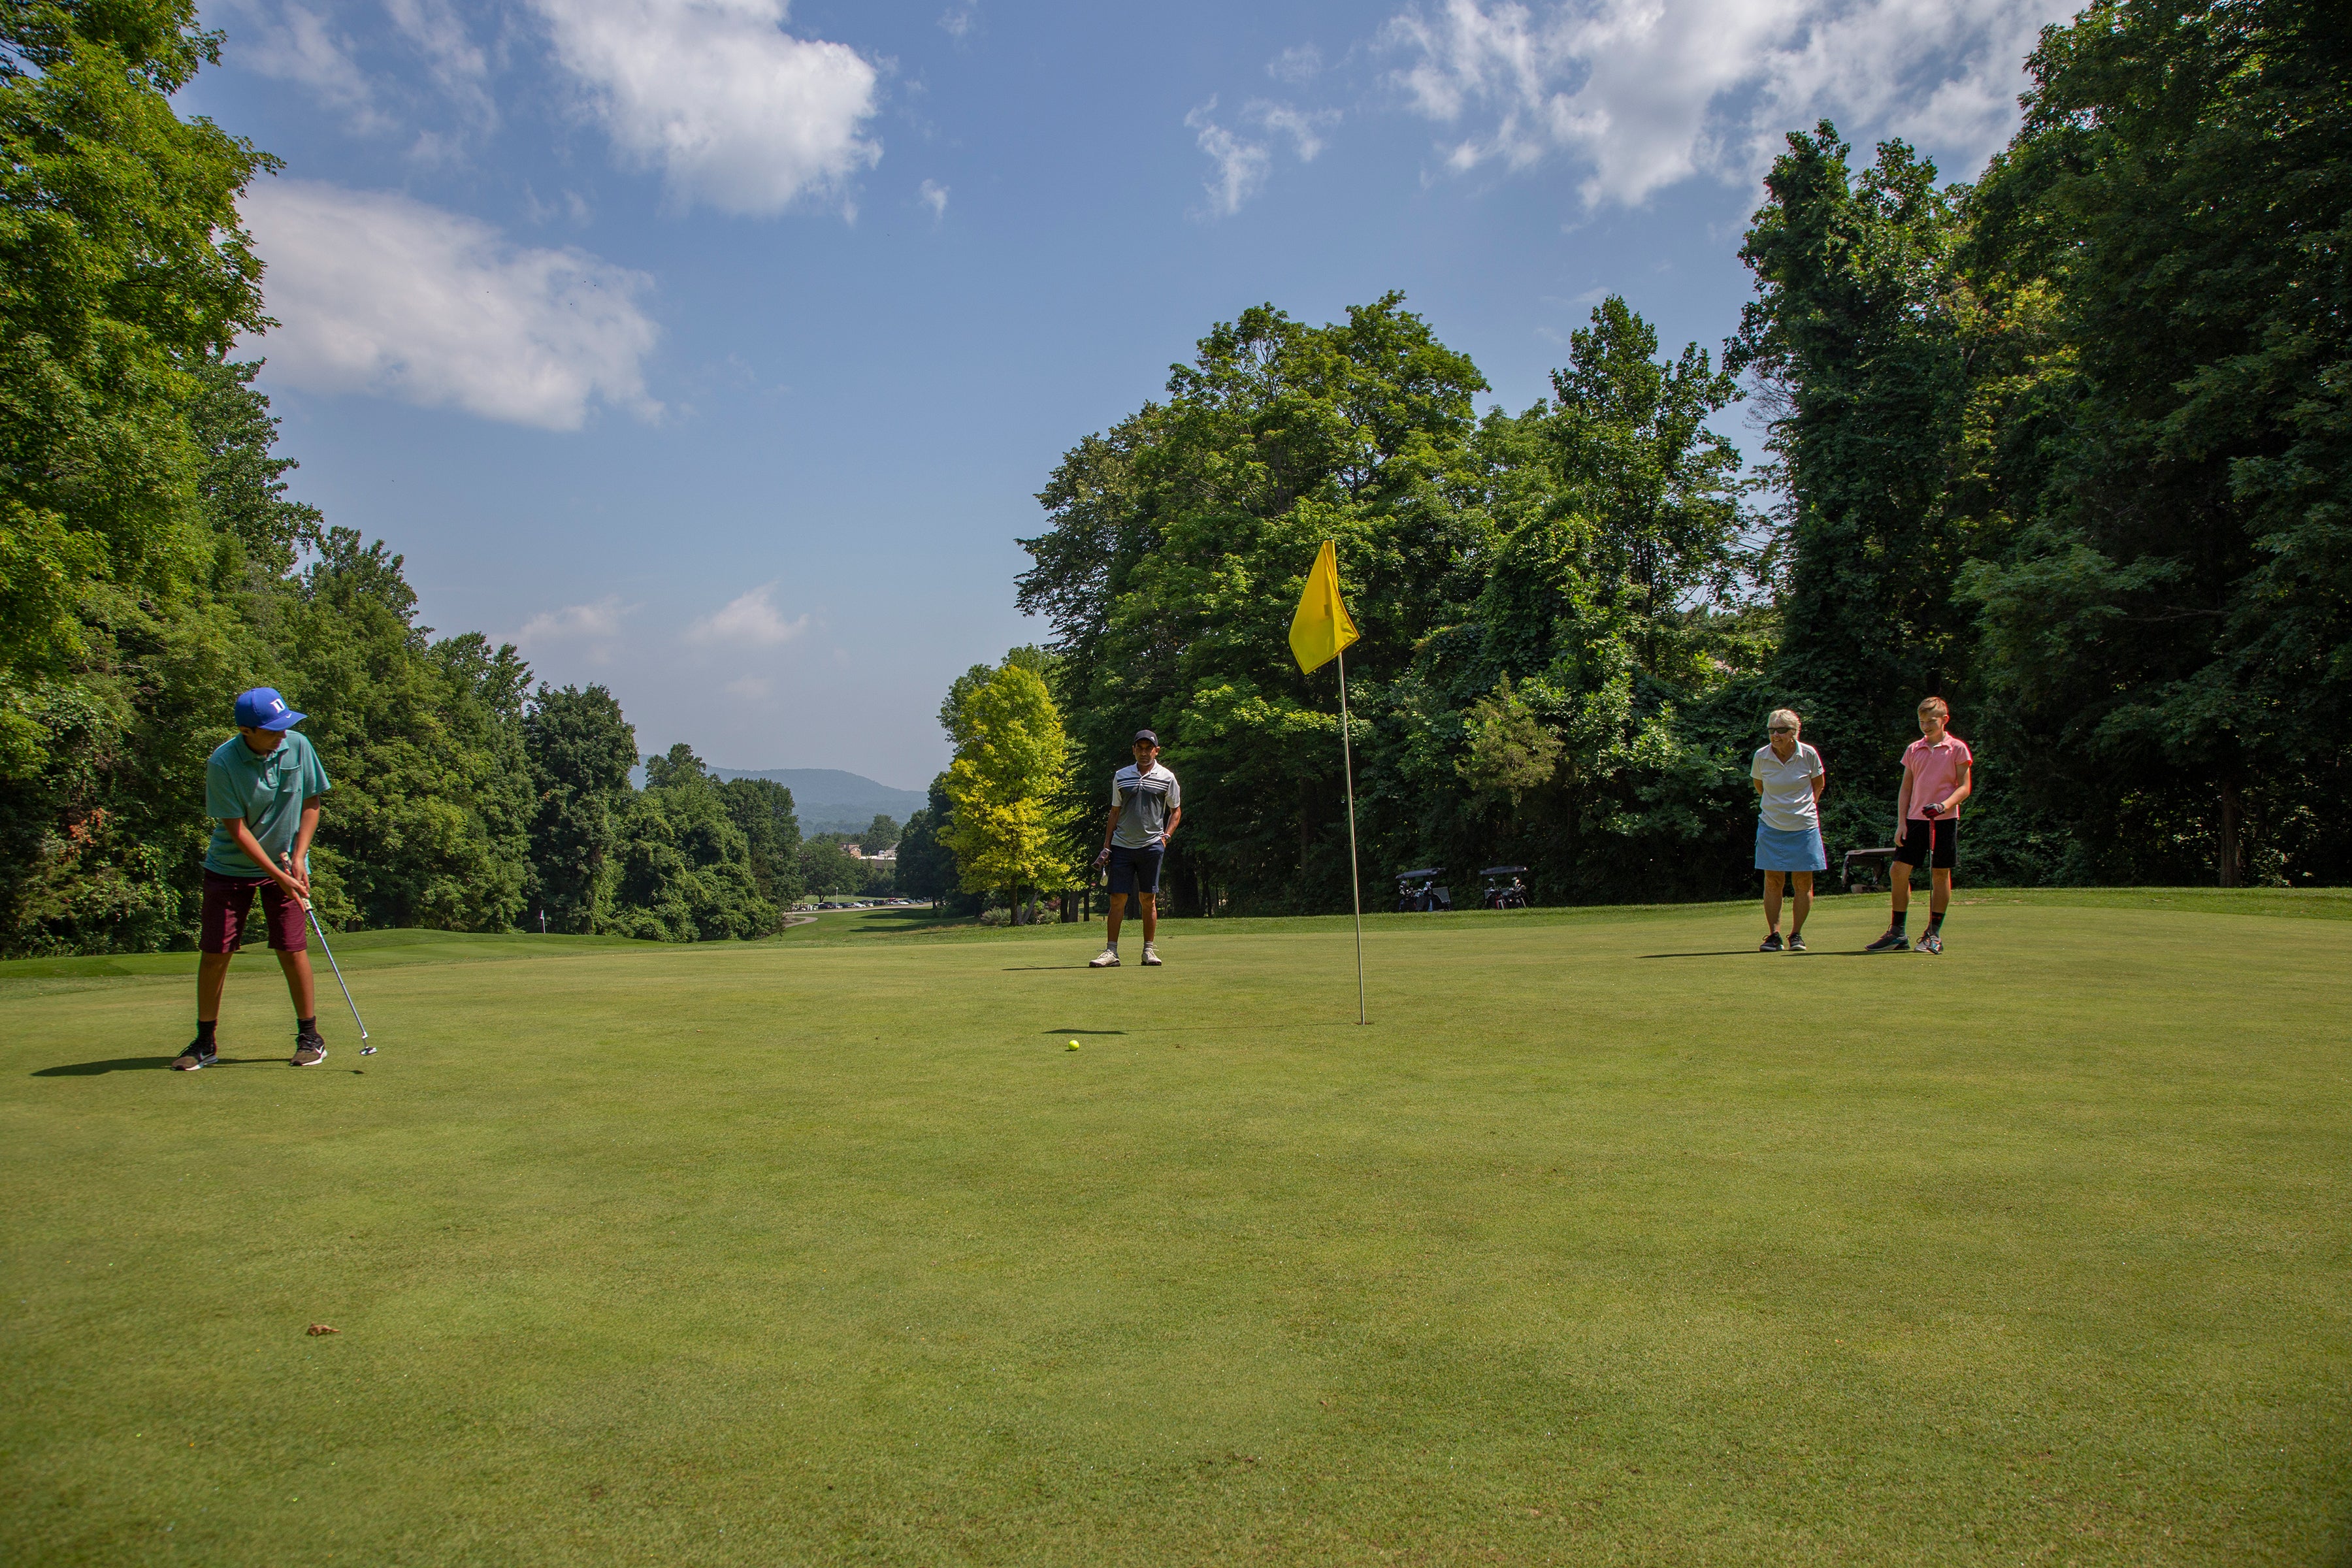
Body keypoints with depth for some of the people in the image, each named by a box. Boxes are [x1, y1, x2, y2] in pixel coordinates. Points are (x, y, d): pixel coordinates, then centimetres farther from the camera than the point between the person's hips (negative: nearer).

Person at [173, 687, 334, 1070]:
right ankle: (205, 1042, 15)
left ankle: (309, 1037, 7)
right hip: (230, 867, -1)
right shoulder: (222, 763, -18)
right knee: (214, 952, 0)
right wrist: (278, 875, -19)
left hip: (285, 864, 1)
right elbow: (237, 829, -16)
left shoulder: (298, 746, -10)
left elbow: (311, 804, 2)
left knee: (293, 949, -4)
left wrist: (297, 859, -7)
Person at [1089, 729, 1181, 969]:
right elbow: (1115, 812, 13)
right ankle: (1111, 952, -1)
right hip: (1122, 846, 1)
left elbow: (1176, 810, 13)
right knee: (1117, 898, -3)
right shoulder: (1120, 776, 9)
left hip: (1151, 846, -1)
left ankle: (1149, 951, 11)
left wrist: (1166, 836, 0)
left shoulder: (1167, 778, 4)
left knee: (1148, 899, 2)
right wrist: (1106, 846, 8)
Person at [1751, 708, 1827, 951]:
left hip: (1804, 827, 0)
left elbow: (1818, 784, 11)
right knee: (1772, 882, -1)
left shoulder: (1809, 754, -9)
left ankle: (1797, 935, 12)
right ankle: (1773, 935, 5)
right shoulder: (1761, 756, -7)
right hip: (1771, 828, 1)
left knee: (1803, 883, 2)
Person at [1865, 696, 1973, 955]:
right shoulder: (1913, 750, 10)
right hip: (1915, 819, 4)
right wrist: (1901, 822, 3)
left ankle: (1934, 935, 10)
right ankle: (1897, 934, 6)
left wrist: (1944, 805, -20)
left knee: (1940, 875, 2)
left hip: (1944, 820, -4)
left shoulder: (1957, 749, 0)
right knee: (1899, 871, -1)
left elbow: (1965, 787, -2)